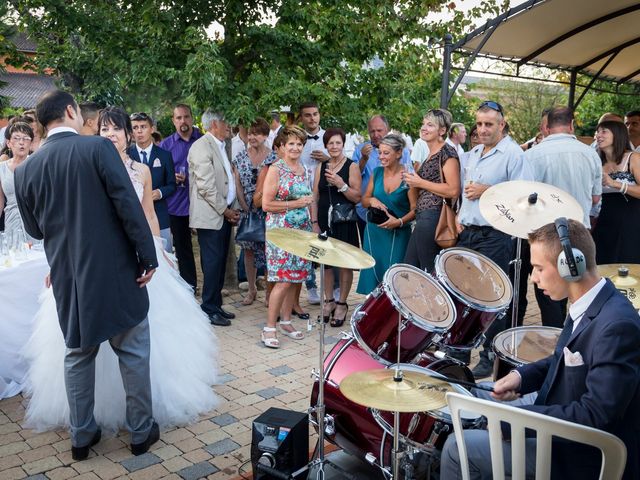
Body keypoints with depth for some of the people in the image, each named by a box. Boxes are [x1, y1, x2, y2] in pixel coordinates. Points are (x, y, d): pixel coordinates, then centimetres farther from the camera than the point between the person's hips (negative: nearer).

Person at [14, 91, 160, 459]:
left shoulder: (26, 170, 4)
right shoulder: (99, 148, -10)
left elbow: (34, 228, 12)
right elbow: (128, 205, -15)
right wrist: (148, 256, -9)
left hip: (67, 278, 4)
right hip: (116, 271, -4)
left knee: (78, 354, 18)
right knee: (133, 351, 10)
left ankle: (82, 436, 28)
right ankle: (142, 431, 22)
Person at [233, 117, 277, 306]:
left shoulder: (274, 157, -2)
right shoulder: (241, 157, 5)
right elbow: (238, 184, 4)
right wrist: (244, 206, -5)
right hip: (247, 210, 3)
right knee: (249, 249, 9)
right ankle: (251, 288, 23)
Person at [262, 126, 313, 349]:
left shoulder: (304, 170, 13)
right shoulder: (276, 169, -8)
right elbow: (266, 204, -13)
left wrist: (313, 223, 14)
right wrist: (297, 203, -14)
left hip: (301, 230, 7)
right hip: (281, 230, -7)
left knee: (295, 278, 9)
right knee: (283, 280, -10)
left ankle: (286, 322, 22)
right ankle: (269, 328, 1)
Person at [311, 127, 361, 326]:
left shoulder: (352, 167, -2)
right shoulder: (321, 167, 10)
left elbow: (357, 197, -7)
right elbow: (315, 197, 9)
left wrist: (341, 185, -20)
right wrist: (314, 222, 1)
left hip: (345, 222, -4)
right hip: (325, 221, 4)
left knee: (345, 263, 1)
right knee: (326, 262, 8)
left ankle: (342, 304, 14)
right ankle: (329, 301, 23)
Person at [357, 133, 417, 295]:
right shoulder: (377, 172, 5)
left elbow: (415, 209, -9)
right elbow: (364, 201, 13)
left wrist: (400, 221, -25)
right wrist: (371, 200, -8)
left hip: (398, 234, -4)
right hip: (374, 232, 4)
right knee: (372, 275, 9)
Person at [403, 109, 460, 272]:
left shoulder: (447, 152, -9)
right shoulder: (431, 154, 20)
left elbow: (453, 191, -18)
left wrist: (420, 183, -12)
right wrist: (413, 181, 15)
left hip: (433, 217, -10)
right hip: (423, 217, 10)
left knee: (429, 271, -5)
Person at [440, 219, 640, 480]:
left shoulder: (617, 325, -30)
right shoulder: (589, 304, -2)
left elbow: (595, 417, -31)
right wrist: (522, 375, -3)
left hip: (584, 454, -9)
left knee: (457, 447, -10)